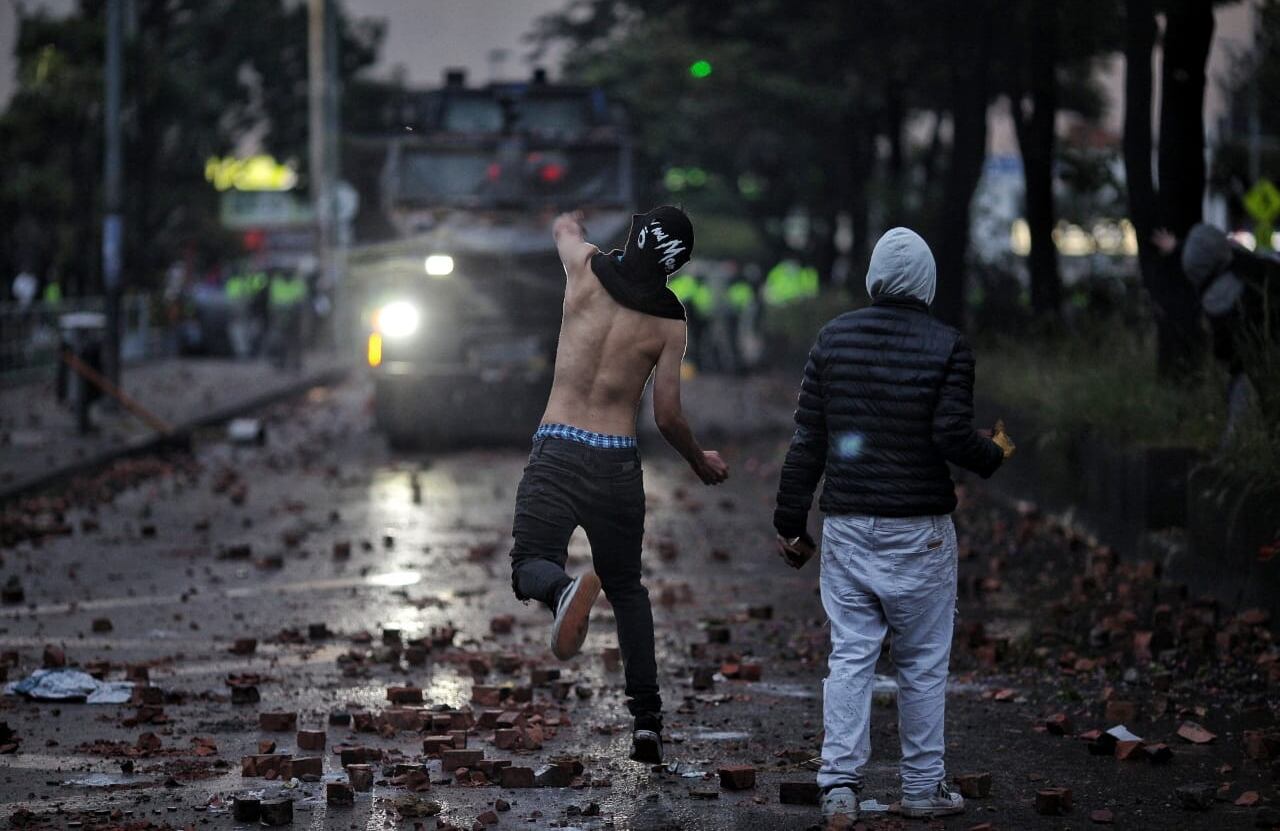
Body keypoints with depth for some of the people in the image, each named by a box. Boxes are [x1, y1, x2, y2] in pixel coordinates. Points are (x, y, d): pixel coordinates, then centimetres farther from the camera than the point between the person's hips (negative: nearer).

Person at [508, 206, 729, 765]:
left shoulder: (588, 270, 0)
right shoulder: (669, 322, -1)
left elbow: (564, 226, 24)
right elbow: (667, 417, -1)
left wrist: (572, 226, 49)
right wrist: (700, 462, 18)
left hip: (558, 451, -1)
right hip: (618, 462, 1)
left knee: (530, 565, -1)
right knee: (627, 588, 17)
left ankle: (564, 591, -38)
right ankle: (647, 720, 10)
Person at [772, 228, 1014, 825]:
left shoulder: (834, 338, 4)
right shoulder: (946, 347, -7)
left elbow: (807, 440, 4)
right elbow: (952, 436, -13)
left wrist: (790, 521, 10)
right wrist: (993, 455, 9)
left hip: (846, 526, 3)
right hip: (917, 530, -3)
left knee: (849, 655, 5)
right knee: (923, 663, 7)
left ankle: (839, 781, -4)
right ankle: (923, 787, 12)